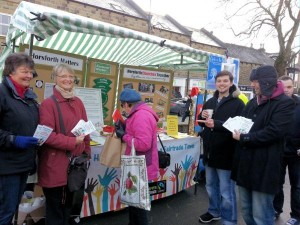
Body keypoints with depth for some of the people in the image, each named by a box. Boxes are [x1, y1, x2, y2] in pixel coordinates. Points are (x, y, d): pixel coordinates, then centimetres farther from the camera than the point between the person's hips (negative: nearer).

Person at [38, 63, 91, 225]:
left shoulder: (78, 103, 10)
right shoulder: (48, 104, -9)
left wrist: (86, 152, 11)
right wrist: (72, 142, -21)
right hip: (55, 166, -6)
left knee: (69, 207, 20)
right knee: (55, 209, 9)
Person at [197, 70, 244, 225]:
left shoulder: (238, 103, -10)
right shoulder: (210, 102, 10)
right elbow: (201, 123, 17)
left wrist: (216, 124, -31)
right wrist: (202, 116, -6)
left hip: (226, 153, -7)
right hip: (210, 151, 7)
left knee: (226, 191, 4)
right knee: (211, 186, 21)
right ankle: (214, 212, 41)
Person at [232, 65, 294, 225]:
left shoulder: (285, 103, -9)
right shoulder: (253, 102, 16)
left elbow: (273, 132, -20)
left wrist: (243, 138, -15)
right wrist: (236, 131, -5)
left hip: (264, 166, -7)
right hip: (245, 162, 8)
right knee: (246, 210, 19)